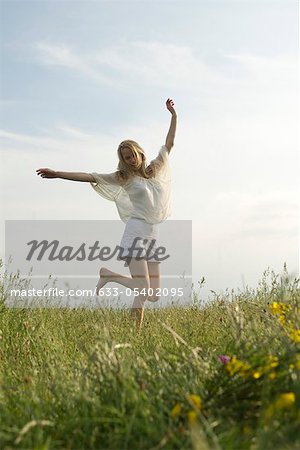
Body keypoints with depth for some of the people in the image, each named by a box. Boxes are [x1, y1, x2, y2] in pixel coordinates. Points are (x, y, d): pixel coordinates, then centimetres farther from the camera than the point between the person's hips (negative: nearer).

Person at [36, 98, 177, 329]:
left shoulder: (155, 169, 15)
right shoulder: (123, 177, 4)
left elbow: (169, 143, 23)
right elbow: (89, 176, -1)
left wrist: (173, 114, 22)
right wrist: (57, 174, -7)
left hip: (153, 235, 6)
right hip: (136, 231, -6)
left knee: (153, 294, 5)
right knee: (142, 289, -18)